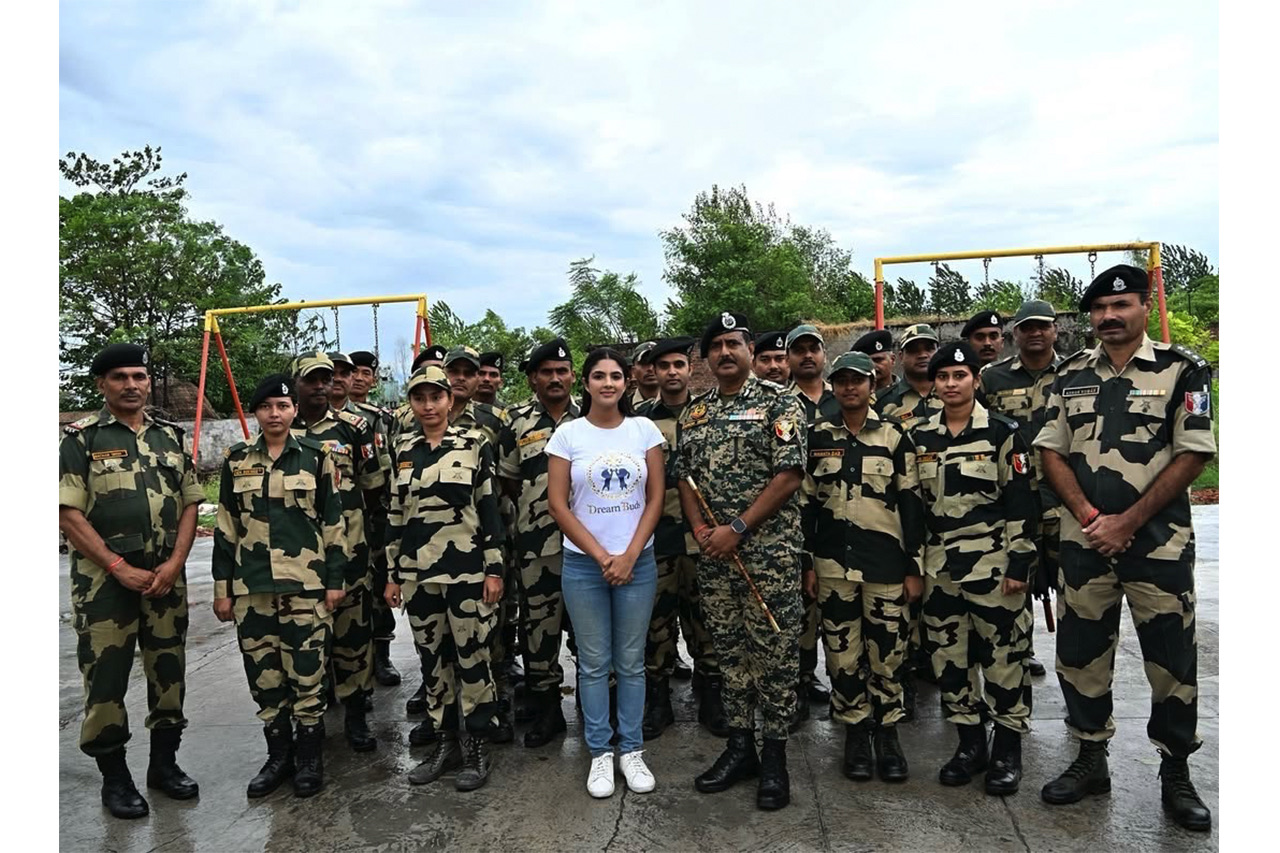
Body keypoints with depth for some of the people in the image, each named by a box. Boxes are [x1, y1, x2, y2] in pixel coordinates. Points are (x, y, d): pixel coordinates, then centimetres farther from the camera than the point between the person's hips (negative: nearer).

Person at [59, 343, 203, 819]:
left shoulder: (170, 437, 9)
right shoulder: (82, 439, -2)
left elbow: (190, 504, 8)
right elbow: (67, 513, -8)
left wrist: (173, 564, -5)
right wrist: (120, 568, -13)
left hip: (166, 576, 4)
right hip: (105, 578, -3)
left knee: (168, 669, 10)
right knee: (106, 674, 3)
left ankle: (165, 762, 25)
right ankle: (114, 776, 18)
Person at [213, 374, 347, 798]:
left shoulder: (316, 456, 0)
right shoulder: (237, 461, 7)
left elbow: (333, 521, 0)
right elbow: (225, 528, 9)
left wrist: (335, 580, -3)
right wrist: (222, 587, 6)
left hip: (305, 585, -3)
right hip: (251, 587, 3)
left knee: (307, 674, 2)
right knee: (263, 676, 10)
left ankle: (309, 760, 19)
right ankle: (278, 756, 27)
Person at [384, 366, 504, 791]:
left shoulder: (475, 443, -3)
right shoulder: (402, 449, 7)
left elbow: (490, 509, -4)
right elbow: (395, 515, 10)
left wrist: (494, 568, -7)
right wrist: (392, 574, 9)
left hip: (466, 568, -4)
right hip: (417, 572, 4)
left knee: (472, 655, 3)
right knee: (431, 657, 12)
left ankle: (478, 747, 18)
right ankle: (444, 743, 27)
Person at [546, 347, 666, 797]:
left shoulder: (644, 429, 2)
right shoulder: (567, 434, -2)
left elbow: (656, 497, 1)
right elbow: (558, 503, -5)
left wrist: (629, 556, -8)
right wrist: (602, 557, -9)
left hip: (637, 561, 1)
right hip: (584, 564, -1)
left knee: (631, 662, 9)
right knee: (594, 663, 8)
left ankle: (632, 749, 24)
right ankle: (600, 752, 22)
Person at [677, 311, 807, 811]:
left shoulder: (778, 402, -5)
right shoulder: (693, 412, 11)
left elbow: (789, 475, -12)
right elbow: (685, 477, 13)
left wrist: (737, 529, -16)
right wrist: (699, 527, -5)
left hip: (770, 550, -5)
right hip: (713, 554, 5)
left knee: (775, 652, 3)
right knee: (729, 651, 14)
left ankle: (774, 755, 19)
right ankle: (739, 747, 28)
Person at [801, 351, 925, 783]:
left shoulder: (894, 435, 1)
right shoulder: (817, 435, 4)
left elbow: (911, 503, 1)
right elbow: (806, 501, 6)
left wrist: (915, 566, -2)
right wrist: (807, 562, 3)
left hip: (885, 558, -1)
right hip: (833, 559, 1)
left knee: (888, 649, 5)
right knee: (842, 650, 7)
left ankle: (887, 732, 23)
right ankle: (856, 732, 23)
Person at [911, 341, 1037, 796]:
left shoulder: (1002, 432, -4)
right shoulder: (920, 436, 8)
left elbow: (1022, 502, -5)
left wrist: (1019, 563, -10)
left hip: (993, 562, -4)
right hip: (939, 564, 4)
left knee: (1003, 652, 3)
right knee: (948, 654, 9)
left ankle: (1008, 750, 19)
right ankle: (970, 743, 25)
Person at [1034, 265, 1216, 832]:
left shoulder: (1181, 370, -1)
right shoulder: (1070, 375, 8)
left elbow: (1193, 454, -7)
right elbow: (1051, 451, 6)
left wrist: (1127, 521, -12)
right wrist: (1089, 516, -7)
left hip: (1159, 540, -3)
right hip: (1084, 541, 3)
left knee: (1171, 657, 6)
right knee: (1080, 652, 9)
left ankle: (1176, 773, 24)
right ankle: (1091, 760, 25)